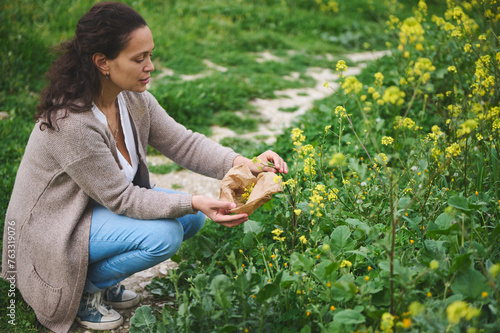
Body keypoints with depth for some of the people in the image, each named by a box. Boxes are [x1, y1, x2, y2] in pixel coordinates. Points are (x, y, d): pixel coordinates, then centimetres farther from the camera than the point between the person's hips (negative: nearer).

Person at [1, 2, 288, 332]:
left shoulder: (133, 98, -8)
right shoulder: (70, 122, -33)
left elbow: (183, 142, -6)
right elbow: (121, 198, -28)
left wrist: (242, 163, -21)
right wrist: (194, 202, -35)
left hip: (108, 204, 9)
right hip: (52, 229, -9)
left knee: (192, 216, -3)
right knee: (163, 235, -25)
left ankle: (105, 282, 11)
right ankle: (85, 287, -1)